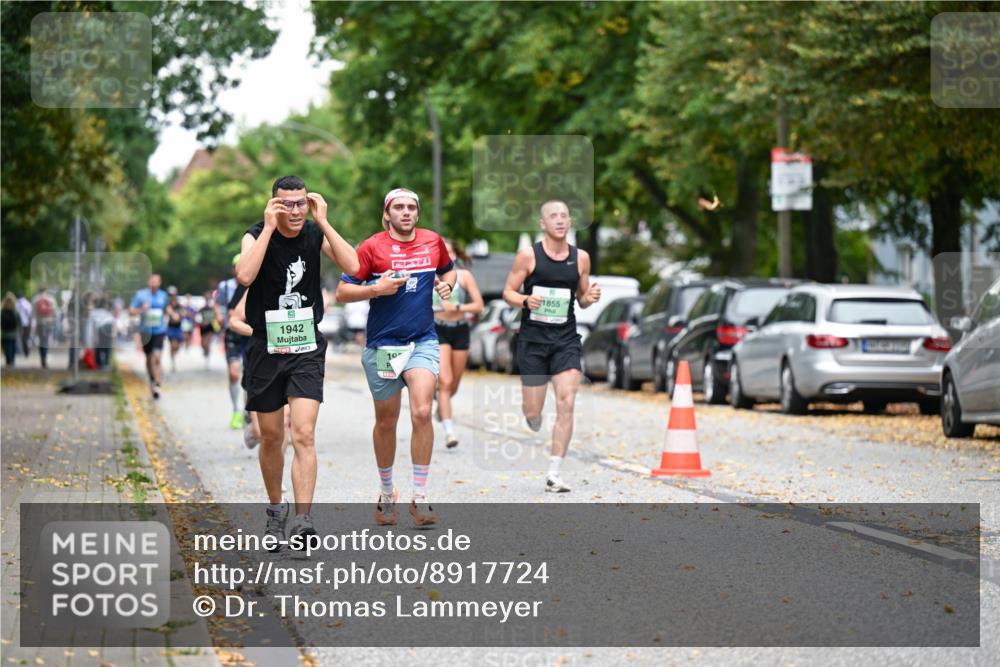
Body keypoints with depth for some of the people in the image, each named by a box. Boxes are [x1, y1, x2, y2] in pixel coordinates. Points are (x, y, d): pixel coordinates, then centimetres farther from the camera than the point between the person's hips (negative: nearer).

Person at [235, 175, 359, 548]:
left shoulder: (316, 233, -2)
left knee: (304, 434, -14)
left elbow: (353, 267, -18)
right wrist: (269, 227, -26)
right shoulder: (257, 235, -8)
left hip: (307, 348, 0)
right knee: (271, 437, 11)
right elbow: (244, 276, -28)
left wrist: (323, 222, -18)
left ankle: (302, 518, -20)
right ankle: (276, 509, 31)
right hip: (266, 346, 0)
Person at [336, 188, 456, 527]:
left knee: (422, 413, -17)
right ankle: (386, 496, 28)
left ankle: (420, 497, -10)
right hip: (382, 345, -1)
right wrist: (376, 289, -19)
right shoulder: (372, 247, -6)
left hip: (423, 341, 1)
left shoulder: (433, 241, 4)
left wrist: (447, 285, 3)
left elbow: (448, 269, 25)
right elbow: (342, 292, -5)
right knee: (386, 422, 10)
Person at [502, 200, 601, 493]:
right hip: (533, 338, -2)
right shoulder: (528, 255, -4)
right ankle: (533, 420, 43)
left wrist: (590, 298, -7)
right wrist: (525, 300, -21)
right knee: (533, 412, 2)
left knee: (566, 403, -13)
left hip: (565, 339, 2)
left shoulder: (581, 257, 5)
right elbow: (508, 292, 0)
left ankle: (553, 474, -7)